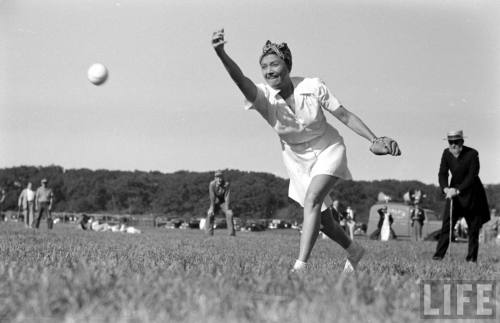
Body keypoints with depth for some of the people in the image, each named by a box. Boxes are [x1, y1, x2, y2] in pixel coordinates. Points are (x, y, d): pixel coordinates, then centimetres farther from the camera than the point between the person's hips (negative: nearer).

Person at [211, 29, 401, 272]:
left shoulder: (314, 87, -21)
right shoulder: (264, 97, -23)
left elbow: (345, 115, -12)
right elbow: (239, 79, -44)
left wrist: (374, 140, -22)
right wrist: (221, 54, -64)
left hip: (328, 150, -3)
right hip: (296, 159, 3)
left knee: (312, 200, -27)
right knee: (322, 220, 12)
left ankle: (300, 267, -31)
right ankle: (353, 251, 42)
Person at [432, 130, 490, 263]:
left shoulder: (472, 154, -19)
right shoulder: (446, 153, -6)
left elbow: (472, 176, -22)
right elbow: (442, 173, -7)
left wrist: (458, 190, -31)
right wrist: (446, 188, -26)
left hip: (471, 193, -3)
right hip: (454, 192, 3)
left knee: (473, 226, -1)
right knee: (447, 223, -9)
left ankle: (472, 257, 6)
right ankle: (439, 254, -12)